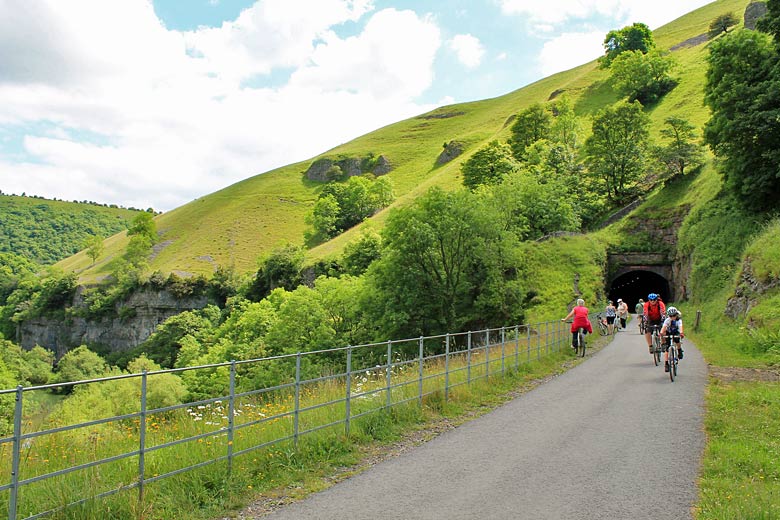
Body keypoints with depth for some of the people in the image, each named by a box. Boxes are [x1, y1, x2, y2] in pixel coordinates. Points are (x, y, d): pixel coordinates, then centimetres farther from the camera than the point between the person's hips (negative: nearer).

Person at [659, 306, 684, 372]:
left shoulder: (679, 320, -23)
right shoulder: (667, 320, -22)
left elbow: (680, 327, -41)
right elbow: (664, 327, -37)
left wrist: (681, 333, -62)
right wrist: (661, 333, -57)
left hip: (676, 333, 0)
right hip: (668, 333, 0)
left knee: (677, 341, -32)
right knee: (667, 349, -9)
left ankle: (679, 350, 1)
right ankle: (666, 364, -5)